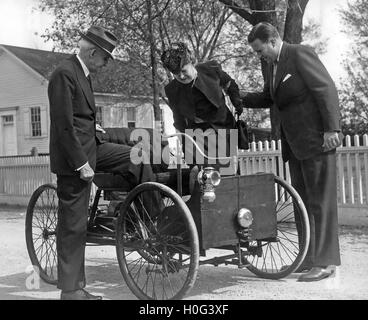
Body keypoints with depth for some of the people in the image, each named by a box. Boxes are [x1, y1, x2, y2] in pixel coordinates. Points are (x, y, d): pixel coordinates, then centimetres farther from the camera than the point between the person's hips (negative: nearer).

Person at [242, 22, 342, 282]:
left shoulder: (300, 54, -9)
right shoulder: (273, 66, 16)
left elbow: (327, 90, -14)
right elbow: (268, 98, 27)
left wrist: (332, 128, -20)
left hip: (317, 140, -9)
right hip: (295, 144, 9)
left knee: (321, 201, -6)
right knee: (303, 203, 10)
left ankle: (325, 262, -1)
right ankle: (310, 258, 17)